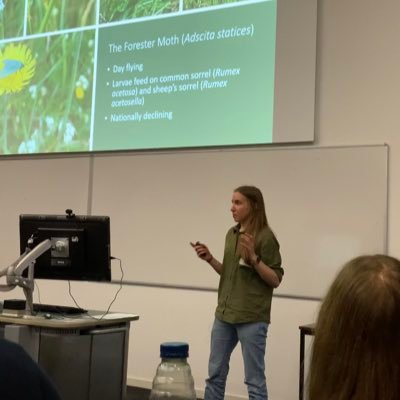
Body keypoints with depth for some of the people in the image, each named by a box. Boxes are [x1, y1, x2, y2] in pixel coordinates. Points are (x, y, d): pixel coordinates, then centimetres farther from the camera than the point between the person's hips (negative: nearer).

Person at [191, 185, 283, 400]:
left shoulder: (265, 237, -11)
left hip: (252, 318, -7)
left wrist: (254, 258, -24)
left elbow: (275, 280, -12)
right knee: (215, 373, 14)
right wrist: (210, 259, 2)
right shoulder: (231, 234, 10)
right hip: (224, 314, 7)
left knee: (254, 379, 1)